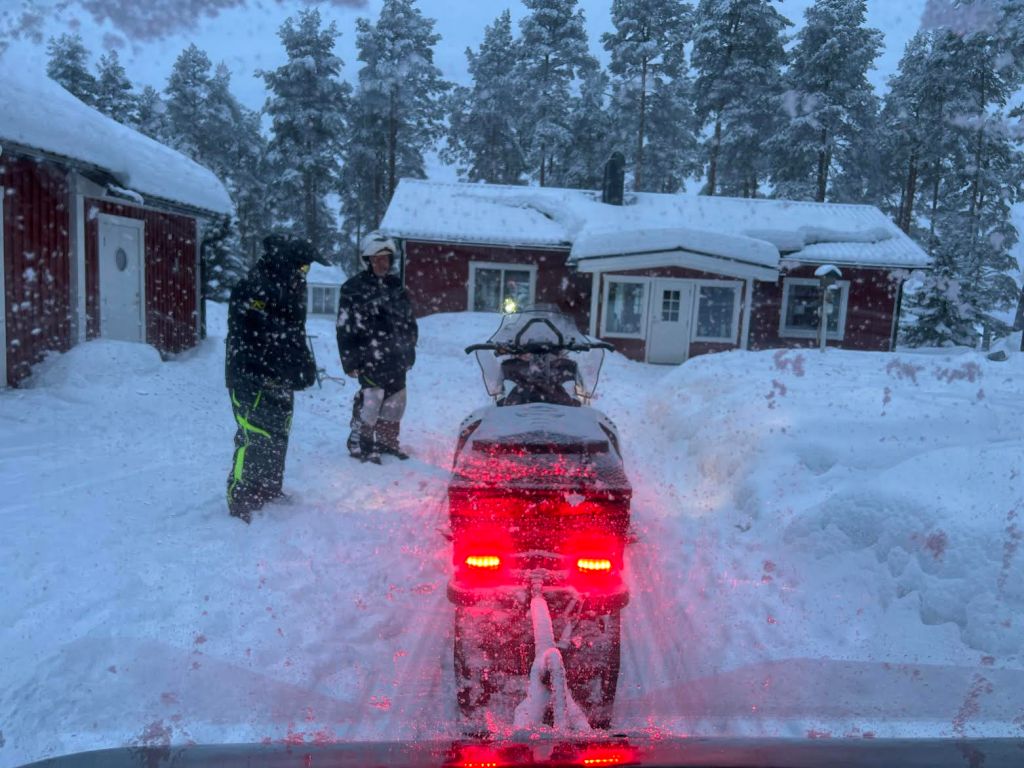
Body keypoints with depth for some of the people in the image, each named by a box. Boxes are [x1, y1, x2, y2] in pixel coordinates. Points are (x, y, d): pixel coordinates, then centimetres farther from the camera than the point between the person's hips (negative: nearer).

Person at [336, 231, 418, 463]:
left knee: (395, 401, 10)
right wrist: (349, 360, -10)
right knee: (370, 399, -12)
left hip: (395, 359, 6)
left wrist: (409, 353, 16)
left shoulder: (396, 286, 14)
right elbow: (345, 328, -6)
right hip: (369, 357, -6)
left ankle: (387, 440, 26)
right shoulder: (354, 288, -3)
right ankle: (359, 443, 2)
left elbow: (409, 322, 19)